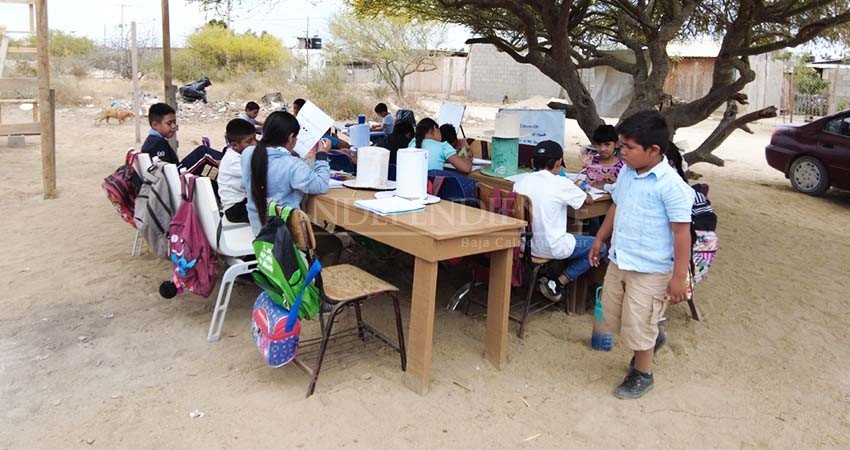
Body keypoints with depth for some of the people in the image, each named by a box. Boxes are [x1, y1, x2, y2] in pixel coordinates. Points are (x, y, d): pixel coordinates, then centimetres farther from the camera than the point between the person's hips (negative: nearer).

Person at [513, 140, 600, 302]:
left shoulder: (520, 182, -1)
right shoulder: (561, 184, -13)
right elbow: (589, 200, 3)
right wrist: (575, 189, 23)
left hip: (524, 243, 7)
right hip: (551, 248, -7)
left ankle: (554, 279, 20)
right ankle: (558, 283, 6)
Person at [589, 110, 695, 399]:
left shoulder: (670, 185, -21)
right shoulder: (627, 173, 2)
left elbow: (682, 232, -19)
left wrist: (679, 276, -18)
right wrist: (600, 240, 21)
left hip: (650, 269, -8)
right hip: (618, 261, 8)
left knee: (637, 326, 5)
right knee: (612, 318, 20)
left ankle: (642, 375, 30)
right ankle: (651, 339, 48)